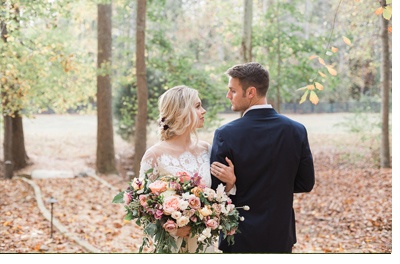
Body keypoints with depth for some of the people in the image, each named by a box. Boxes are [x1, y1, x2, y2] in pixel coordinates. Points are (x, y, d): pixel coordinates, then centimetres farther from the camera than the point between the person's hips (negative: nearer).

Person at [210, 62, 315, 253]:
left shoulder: (226, 135, -15)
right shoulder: (296, 130, -6)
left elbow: (216, 191, -12)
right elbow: (306, 184, 1)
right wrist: (275, 184, 4)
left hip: (240, 238, -3)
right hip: (281, 237, 3)